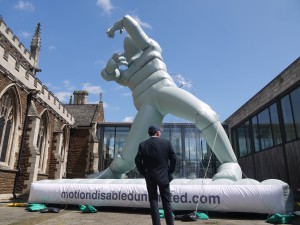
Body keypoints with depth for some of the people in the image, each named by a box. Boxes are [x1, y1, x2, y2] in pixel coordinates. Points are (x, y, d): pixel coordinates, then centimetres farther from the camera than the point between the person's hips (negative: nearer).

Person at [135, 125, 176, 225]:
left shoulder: (143, 145, -4)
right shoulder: (166, 143, -4)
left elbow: (138, 160, -6)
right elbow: (173, 158, -4)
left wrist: (144, 173, 4)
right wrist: (170, 172, 6)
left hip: (150, 177, 0)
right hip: (164, 177, 0)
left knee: (153, 201, 7)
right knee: (166, 202, 11)